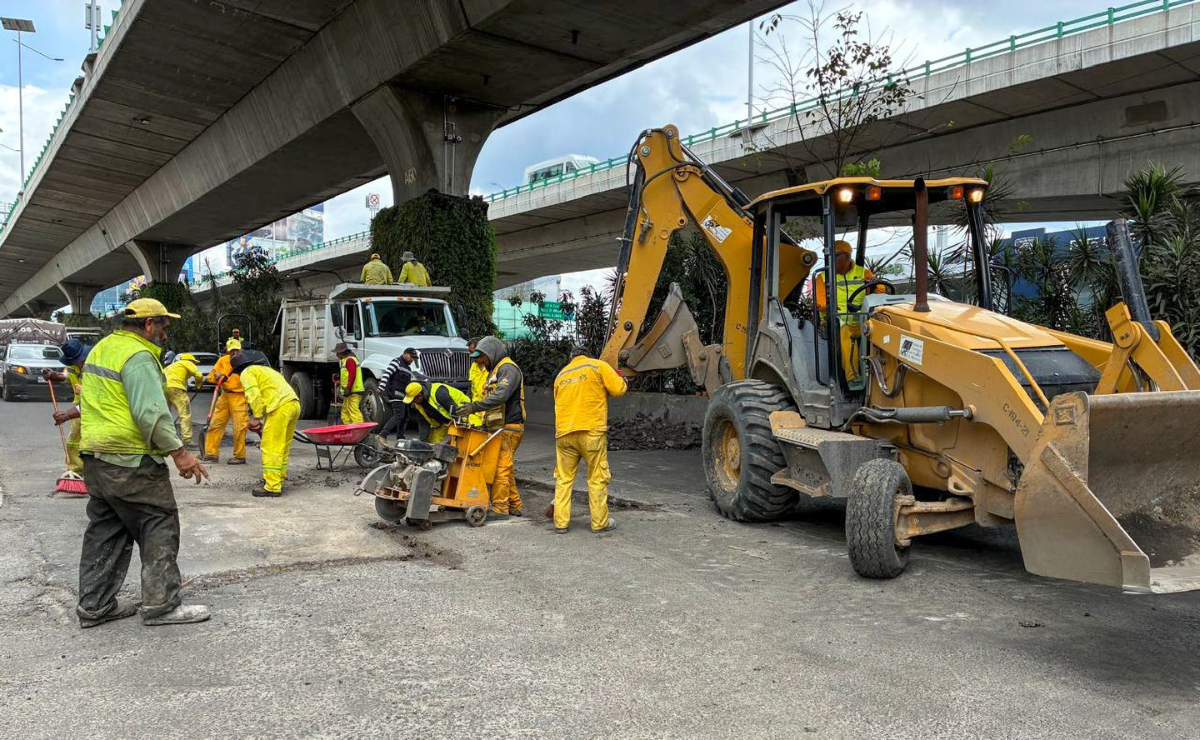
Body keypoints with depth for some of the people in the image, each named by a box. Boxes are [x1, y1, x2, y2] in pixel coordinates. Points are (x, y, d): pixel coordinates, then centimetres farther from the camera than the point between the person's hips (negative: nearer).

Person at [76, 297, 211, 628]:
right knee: (160, 527, 0)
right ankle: (162, 604, 4)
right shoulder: (138, 356, -15)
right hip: (131, 462, -10)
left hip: (95, 458, 10)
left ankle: (94, 605, 23)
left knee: (105, 531, 16)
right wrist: (178, 452, -23)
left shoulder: (101, 348, 16)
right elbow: (151, 412, -25)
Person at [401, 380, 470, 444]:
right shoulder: (417, 404, -8)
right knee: (431, 442, 1)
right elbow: (424, 423, 0)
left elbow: (455, 411, -31)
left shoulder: (438, 393, -34)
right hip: (442, 421, 8)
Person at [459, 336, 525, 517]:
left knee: (501, 467, -10)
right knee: (506, 468, 13)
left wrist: (476, 406, -29)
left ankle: (499, 508, -7)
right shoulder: (495, 370, 22)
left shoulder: (508, 369, -12)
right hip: (500, 427, 10)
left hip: (509, 427, -10)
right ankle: (515, 506, 20)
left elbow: (500, 396, -26)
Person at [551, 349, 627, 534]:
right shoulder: (598, 366, 5)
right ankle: (600, 522, 10)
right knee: (597, 478, 5)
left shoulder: (561, 375, 19)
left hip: (564, 433, 4)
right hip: (592, 430, -4)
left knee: (563, 479, 10)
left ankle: (561, 522, 9)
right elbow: (618, 389, -3)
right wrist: (622, 380, 19)